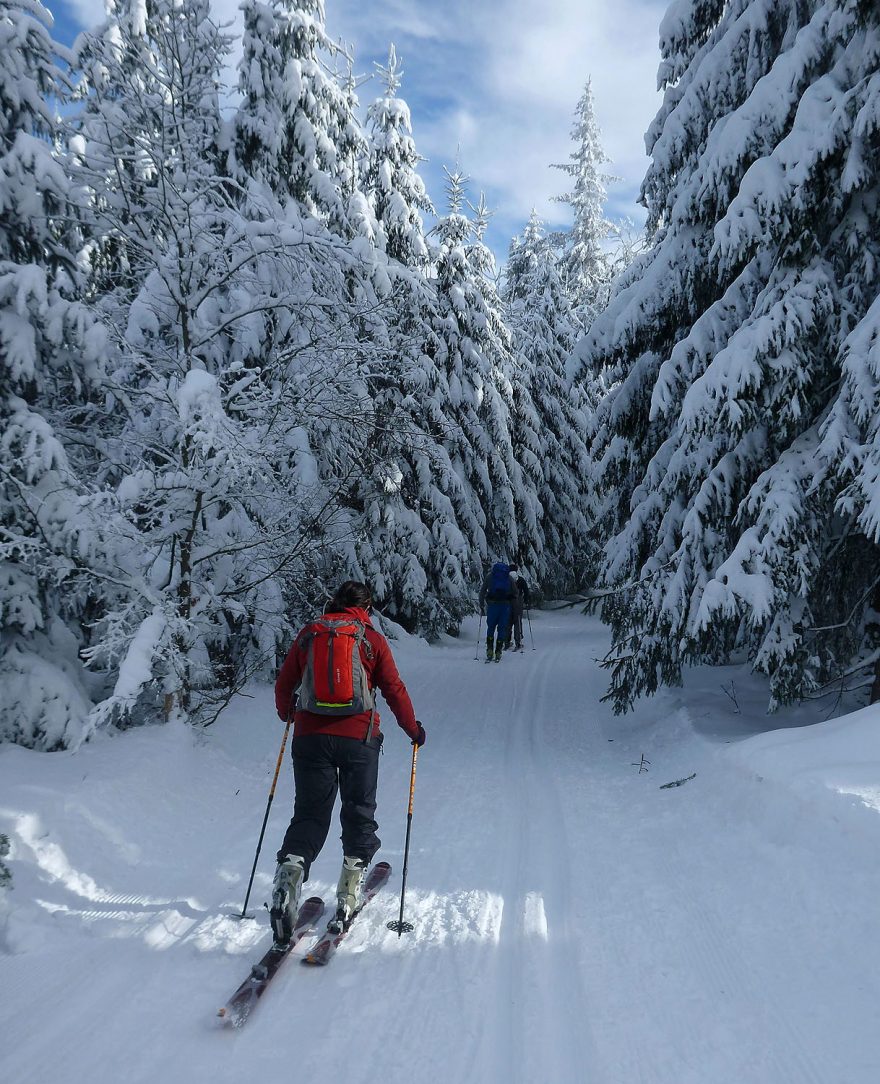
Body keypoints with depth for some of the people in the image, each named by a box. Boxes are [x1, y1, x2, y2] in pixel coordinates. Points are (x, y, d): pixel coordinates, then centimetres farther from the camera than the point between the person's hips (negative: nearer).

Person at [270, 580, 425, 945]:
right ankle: (349, 893, 12)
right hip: (359, 737, -1)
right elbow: (395, 690, 3)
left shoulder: (308, 634, 8)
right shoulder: (372, 639, 2)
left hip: (310, 735, 2)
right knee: (359, 813, 14)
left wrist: (285, 713, 35)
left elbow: (284, 684, 14)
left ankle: (291, 866, -17)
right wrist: (413, 729, 17)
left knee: (309, 813, 8)